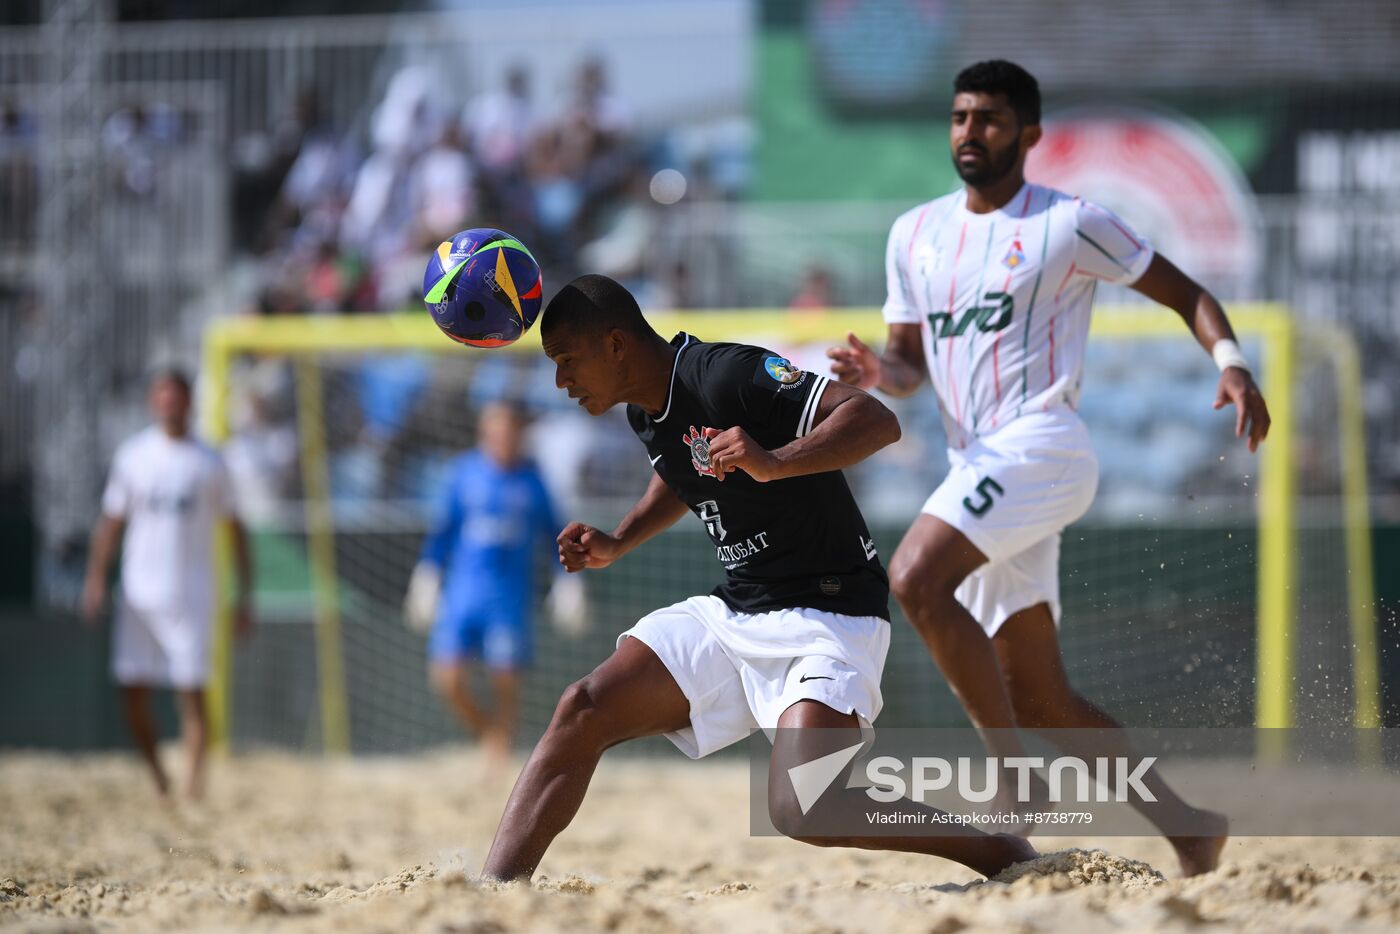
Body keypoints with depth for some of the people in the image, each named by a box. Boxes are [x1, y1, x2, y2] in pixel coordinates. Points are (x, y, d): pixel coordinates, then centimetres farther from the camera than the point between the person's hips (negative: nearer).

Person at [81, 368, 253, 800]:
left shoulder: (209, 462, 3)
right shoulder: (132, 455, 7)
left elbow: (234, 528, 8)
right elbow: (111, 521, 9)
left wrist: (244, 597, 3)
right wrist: (96, 578, -4)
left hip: (190, 596, -2)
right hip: (139, 594, 2)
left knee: (191, 692, -7)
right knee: (132, 690, -2)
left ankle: (193, 786, -1)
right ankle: (157, 778, 18)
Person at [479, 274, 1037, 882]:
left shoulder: (725, 375, -20)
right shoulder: (645, 408, 7)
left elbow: (877, 421, -28)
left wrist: (773, 463, -42)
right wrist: (616, 545, 16)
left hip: (829, 615, -9)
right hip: (731, 614, 9)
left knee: (802, 811, -25)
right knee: (582, 713, -4)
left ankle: (1002, 852, -8)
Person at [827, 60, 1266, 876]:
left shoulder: (1068, 224, 0)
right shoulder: (916, 234, 17)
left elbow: (1187, 293, 3)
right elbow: (912, 364, 20)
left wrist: (1232, 364, -15)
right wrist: (880, 374, -4)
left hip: (1042, 442, -7)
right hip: (978, 468, 7)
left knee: (916, 579, -28)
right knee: (1040, 700, 5)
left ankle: (1019, 783, -22)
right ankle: (1189, 827, 16)